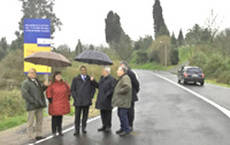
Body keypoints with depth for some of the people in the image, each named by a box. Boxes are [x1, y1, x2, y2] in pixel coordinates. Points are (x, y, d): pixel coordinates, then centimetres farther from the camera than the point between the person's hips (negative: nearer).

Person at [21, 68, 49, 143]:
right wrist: (33, 101, -19)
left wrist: (44, 85, 8)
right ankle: (31, 137, 4)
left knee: (39, 120, 12)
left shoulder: (37, 81, 18)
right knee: (30, 121, -2)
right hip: (32, 106, -8)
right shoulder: (25, 83, -7)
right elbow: (24, 93, -17)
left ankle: (38, 135, 22)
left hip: (39, 105, 8)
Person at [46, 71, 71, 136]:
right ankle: (54, 132, 10)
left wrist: (68, 97, 16)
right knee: (55, 117, 0)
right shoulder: (52, 85, -10)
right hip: (55, 105, -5)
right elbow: (48, 92, -5)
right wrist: (50, 100, -7)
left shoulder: (64, 84, 6)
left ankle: (60, 131, 21)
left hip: (62, 104, 5)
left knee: (60, 117, 11)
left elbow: (68, 90, 21)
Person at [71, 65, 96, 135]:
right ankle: (77, 130, 4)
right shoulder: (76, 79, 5)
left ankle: (83, 128, 19)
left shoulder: (90, 79, 9)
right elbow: (72, 90, 4)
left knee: (85, 116, 7)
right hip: (78, 101, -2)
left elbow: (93, 89, 13)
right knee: (77, 116, -3)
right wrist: (75, 98, -5)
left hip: (87, 101, 2)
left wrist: (91, 97, 2)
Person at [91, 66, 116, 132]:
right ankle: (104, 126, 22)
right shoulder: (102, 78, 13)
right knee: (102, 112, 12)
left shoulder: (112, 79, -12)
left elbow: (113, 89, -17)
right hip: (101, 99, 8)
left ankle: (108, 126, 12)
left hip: (107, 100, -7)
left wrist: (107, 95, -21)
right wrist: (93, 81, 10)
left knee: (108, 113, 2)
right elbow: (98, 86, 19)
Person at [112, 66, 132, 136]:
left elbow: (127, 87, -30)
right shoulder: (121, 78, 17)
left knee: (123, 115, -8)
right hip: (120, 100, 11)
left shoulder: (125, 78, -16)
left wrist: (119, 91, -20)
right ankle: (122, 128, 25)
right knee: (120, 114, 15)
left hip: (124, 101, -11)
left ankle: (127, 129, 1)